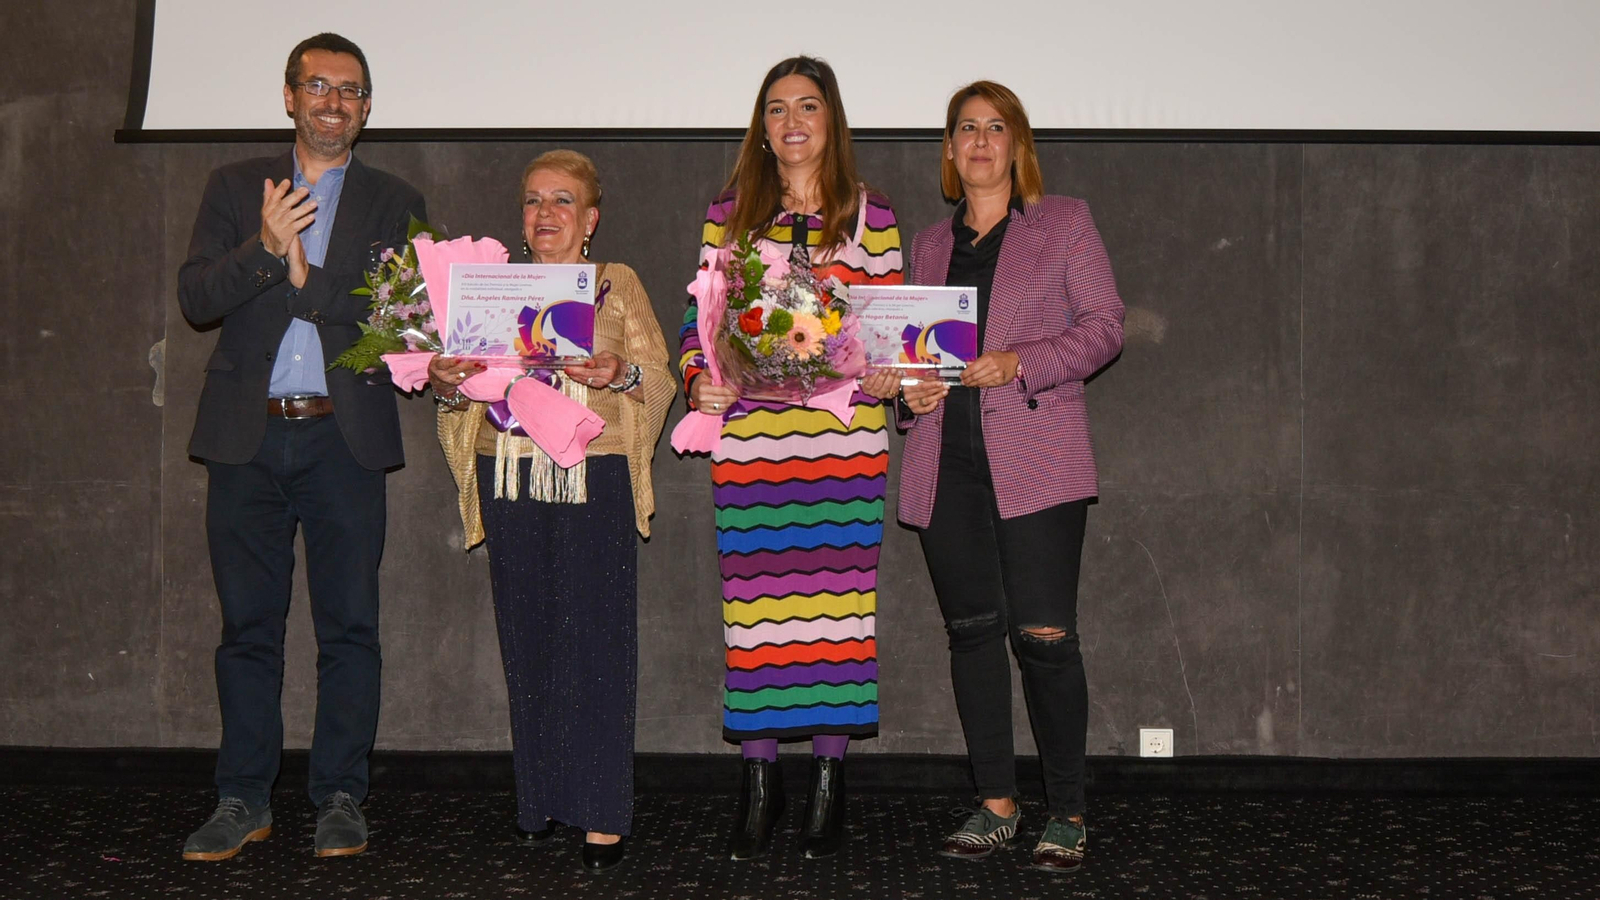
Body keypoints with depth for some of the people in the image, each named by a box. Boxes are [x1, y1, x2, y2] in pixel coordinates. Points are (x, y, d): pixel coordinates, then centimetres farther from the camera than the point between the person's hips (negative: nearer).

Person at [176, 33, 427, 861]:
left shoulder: (394, 203, 9)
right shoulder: (234, 189, 12)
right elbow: (194, 298, 0)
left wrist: (307, 279, -11)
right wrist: (264, 249, -15)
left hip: (344, 438, -1)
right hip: (246, 435, 1)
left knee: (349, 624, 1)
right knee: (247, 624, 6)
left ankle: (340, 797, 12)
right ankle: (243, 799, 16)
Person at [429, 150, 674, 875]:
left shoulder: (618, 285, 9)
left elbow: (661, 379, 2)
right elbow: (465, 381, 16)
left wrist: (622, 375, -19)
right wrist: (446, 384, -7)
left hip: (594, 479, -3)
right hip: (510, 480, 3)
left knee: (594, 638, -6)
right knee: (526, 638, 5)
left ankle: (603, 814, -2)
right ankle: (539, 798, 17)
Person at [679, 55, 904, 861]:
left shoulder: (871, 218, 9)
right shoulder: (727, 216, 11)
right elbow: (699, 317, 12)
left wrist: (891, 375, -7)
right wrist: (698, 380, -5)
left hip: (845, 443, 0)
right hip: (748, 443, 1)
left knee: (837, 604, 1)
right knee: (753, 608, 0)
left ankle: (828, 781, 13)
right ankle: (758, 784, 10)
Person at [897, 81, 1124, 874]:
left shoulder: (1064, 222, 8)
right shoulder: (930, 244, 20)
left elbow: (1104, 325, 0)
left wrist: (1019, 362, -13)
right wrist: (911, 385, 2)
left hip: (1035, 459, -4)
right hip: (947, 462, 4)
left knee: (1045, 636, -8)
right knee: (971, 630, 6)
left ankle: (1067, 814, 5)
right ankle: (995, 803, 18)